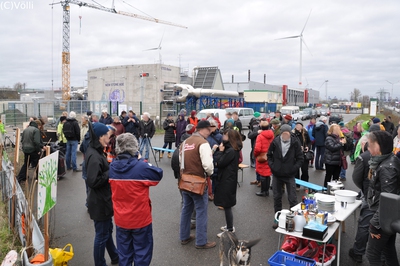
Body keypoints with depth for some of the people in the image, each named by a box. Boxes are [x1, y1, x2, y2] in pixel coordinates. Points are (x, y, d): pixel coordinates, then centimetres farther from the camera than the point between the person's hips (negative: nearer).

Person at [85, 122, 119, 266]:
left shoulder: (96, 152, 6)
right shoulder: (94, 156, -25)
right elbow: (93, 181, -30)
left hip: (103, 200, 10)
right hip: (99, 202, -10)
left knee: (107, 229, 24)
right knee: (102, 234, 7)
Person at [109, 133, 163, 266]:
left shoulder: (112, 167, -7)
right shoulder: (141, 167, -24)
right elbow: (159, 174, -9)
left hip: (121, 219, 5)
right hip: (140, 219, -5)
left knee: (124, 254, 21)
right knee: (142, 253, 14)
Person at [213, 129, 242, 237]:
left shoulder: (231, 151, -21)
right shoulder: (232, 149, 10)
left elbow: (220, 163, -19)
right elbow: (223, 163, 12)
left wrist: (220, 151, -9)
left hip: (227, 181, -10)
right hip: (227, 180, 10)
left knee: (227, 206, -1)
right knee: (227, 205, 20)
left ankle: (230, 230, 10)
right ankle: (229, 226, 34)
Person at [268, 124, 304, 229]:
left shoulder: (295, 143, -12)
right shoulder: (275, 141, -8)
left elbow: (300, 158, -5)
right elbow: (269, 155, 7)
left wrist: (293, 168, -12)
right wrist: (272, 165, -4)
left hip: (290, 176, -2)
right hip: (276, 175, 2)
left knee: (292, 199, 3)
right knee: (277, 198, 13)